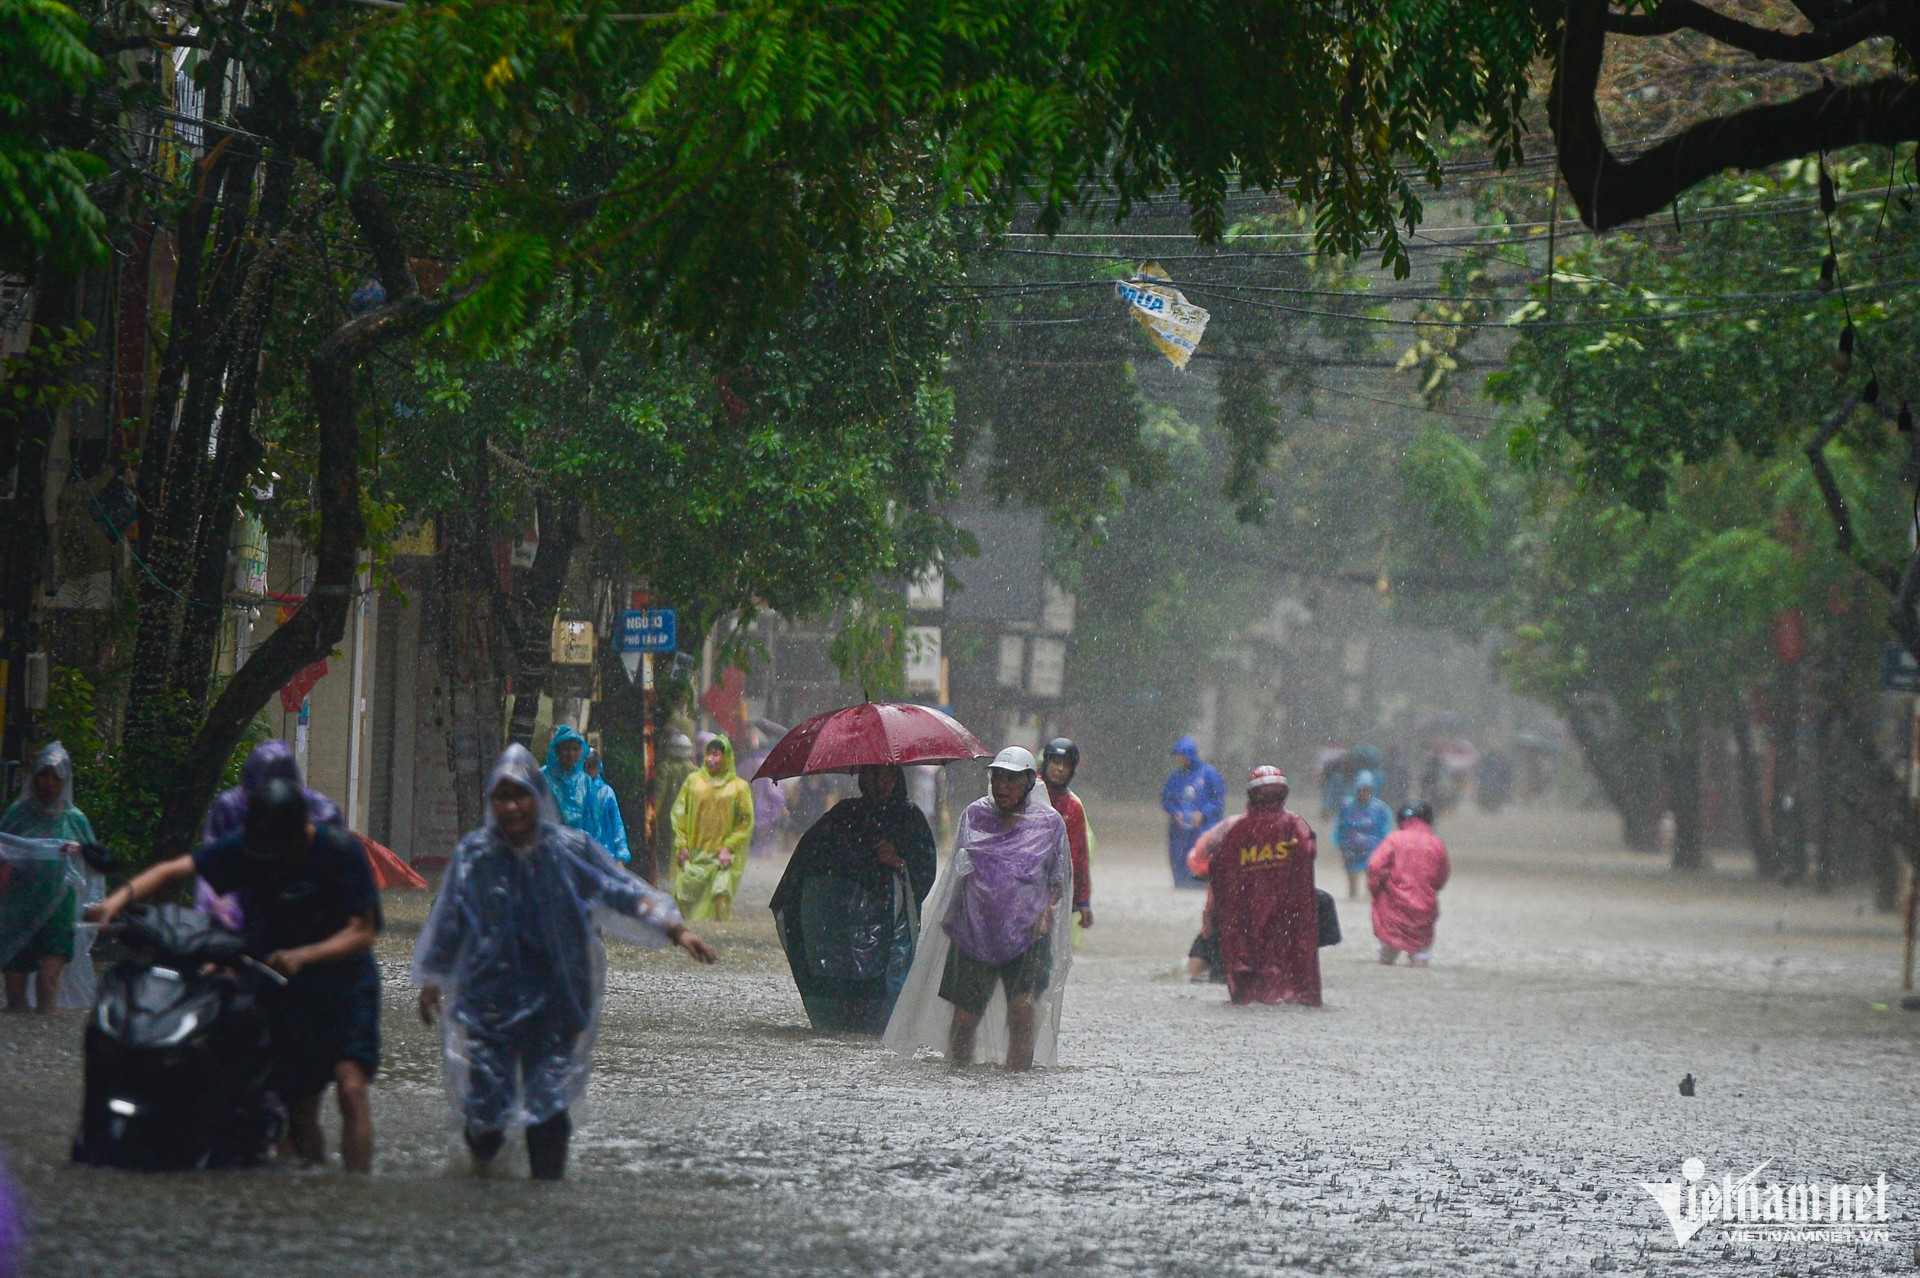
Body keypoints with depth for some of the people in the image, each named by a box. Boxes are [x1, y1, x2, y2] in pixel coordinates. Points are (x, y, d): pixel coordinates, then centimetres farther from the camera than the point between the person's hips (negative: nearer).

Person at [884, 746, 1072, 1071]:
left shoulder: (1049, 822, 5)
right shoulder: (974, 815, 11)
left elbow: (1060, 879, 10)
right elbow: (957, 871, 19)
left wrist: (1047, 913, -6)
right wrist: (948, 916, 14)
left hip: (1026, 933, -2)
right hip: (974, 932, 2)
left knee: (1022, 1006, -19)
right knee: (964, 1014, -1)